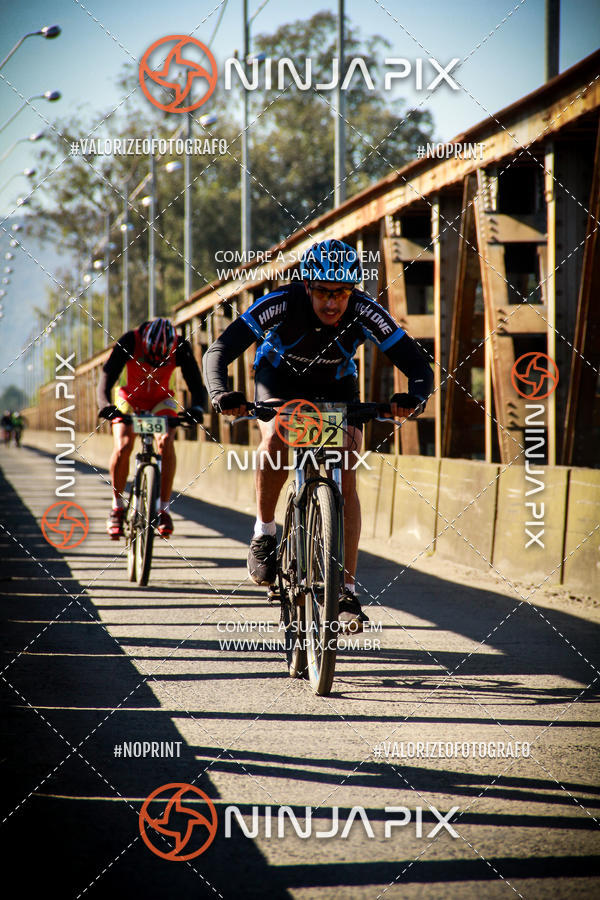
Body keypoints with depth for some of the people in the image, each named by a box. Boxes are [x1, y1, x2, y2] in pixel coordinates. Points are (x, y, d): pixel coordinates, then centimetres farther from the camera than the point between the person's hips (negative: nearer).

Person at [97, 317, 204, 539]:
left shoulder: (180, 347, -24)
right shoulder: (130, 341, -28)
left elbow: (195, 381, -27)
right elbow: (108, 374, -34)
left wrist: (196, 407, -47)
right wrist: (104, 403, -52)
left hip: (160, 401, 1)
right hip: (130, 400, -1)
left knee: (166, 442, -27)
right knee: (123, 446, -24)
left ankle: (164, 509, -19)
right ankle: (117, 507, -5)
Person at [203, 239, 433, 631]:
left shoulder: (365, 312, -30)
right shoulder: (281, 303, -33)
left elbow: (419, 366, -31)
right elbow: (218, 352, -38)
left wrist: (414, 398, -52)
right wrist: (221, 394, -57)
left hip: (337, 386, 1)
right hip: (280, 377, -1)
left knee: (346, 478, -15)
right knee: (275, 441, -32)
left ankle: (347, 589, -12)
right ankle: (264, 532, -8)